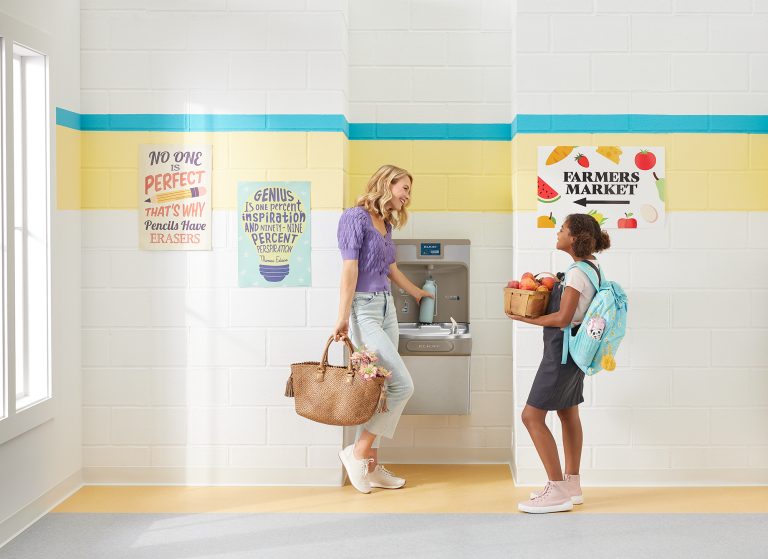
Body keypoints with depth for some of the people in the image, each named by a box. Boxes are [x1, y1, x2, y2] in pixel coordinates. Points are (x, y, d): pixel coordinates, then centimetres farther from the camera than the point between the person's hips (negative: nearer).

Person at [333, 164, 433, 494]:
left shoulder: (385, 223, 14)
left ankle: (370, 466, 13)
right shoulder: (355, 217, -11)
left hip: (386, 307, 8)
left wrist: (417, 293, 44)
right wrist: (343, 318, -20)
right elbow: (349, 269, -17)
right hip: (363, 310, -8)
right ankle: (357, 452, 0)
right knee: (402, 385, -12)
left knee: (381, 390, 7)